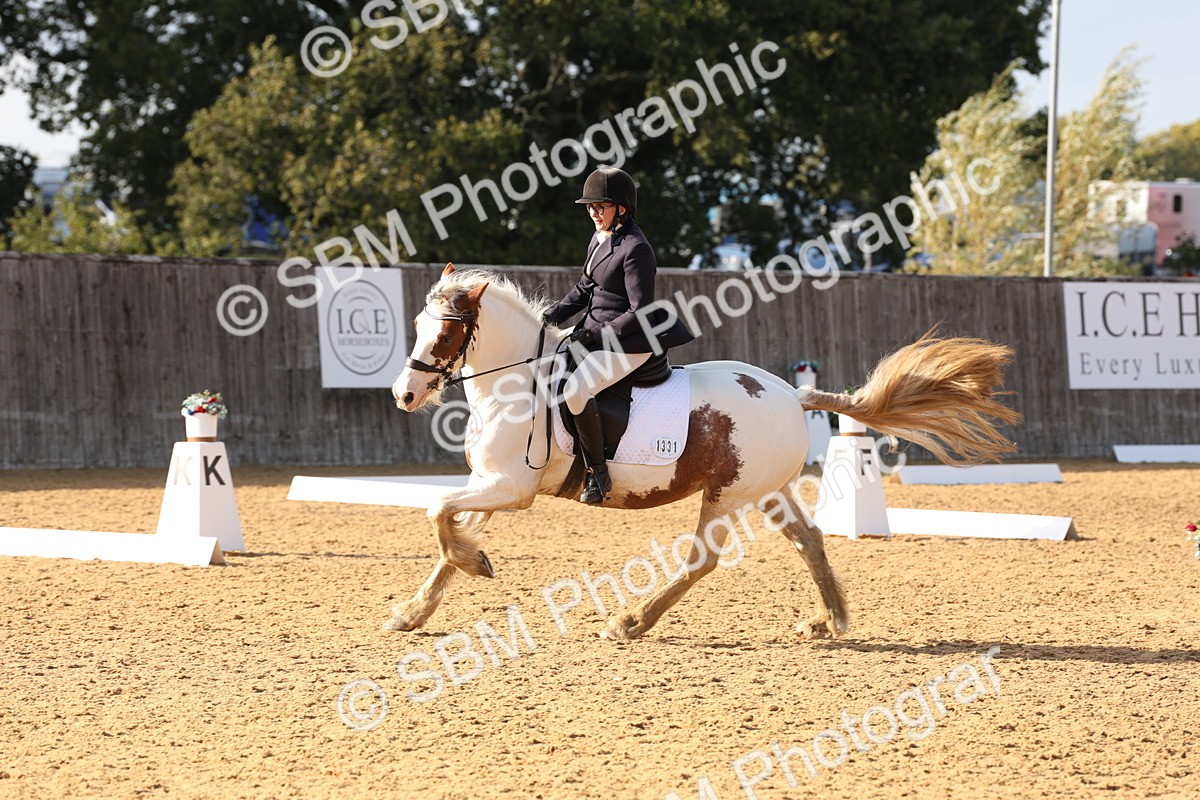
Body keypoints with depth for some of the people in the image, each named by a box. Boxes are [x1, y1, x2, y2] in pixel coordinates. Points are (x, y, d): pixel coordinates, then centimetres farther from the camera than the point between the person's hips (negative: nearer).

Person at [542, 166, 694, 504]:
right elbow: (586, 288, 21)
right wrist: (556, 314, 6)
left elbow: (641, 313, -21)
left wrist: (598, 334, -22)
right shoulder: (600, 239, 10)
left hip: (630, 343, -10)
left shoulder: (635, 248, -19)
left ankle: (598, 473, -18)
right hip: (596, 334, 10)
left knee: (576, 390, -28)